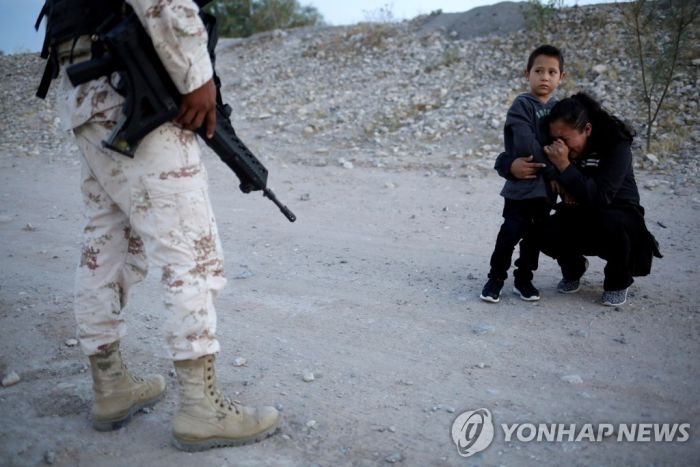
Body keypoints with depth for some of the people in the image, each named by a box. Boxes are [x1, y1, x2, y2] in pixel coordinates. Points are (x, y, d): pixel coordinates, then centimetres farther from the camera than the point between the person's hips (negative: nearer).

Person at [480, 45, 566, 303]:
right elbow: (526, 146, -19)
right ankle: (496, 277, 11)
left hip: (547, 184, 6)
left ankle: (524, 278, 24)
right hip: (521, 184, -6)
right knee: (511, 232, -5)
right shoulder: (522, 104, -10)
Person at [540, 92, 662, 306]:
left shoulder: (616, 144, -24)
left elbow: (600, 198, -36)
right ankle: (573, 269, 11)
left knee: (610, 223, -38)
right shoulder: (557, 148, -11)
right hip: (580, 216, 4)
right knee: (547, 234, -26)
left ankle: (618, 282, -7)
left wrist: (565, 166, -42)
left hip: (620, 215, -3)